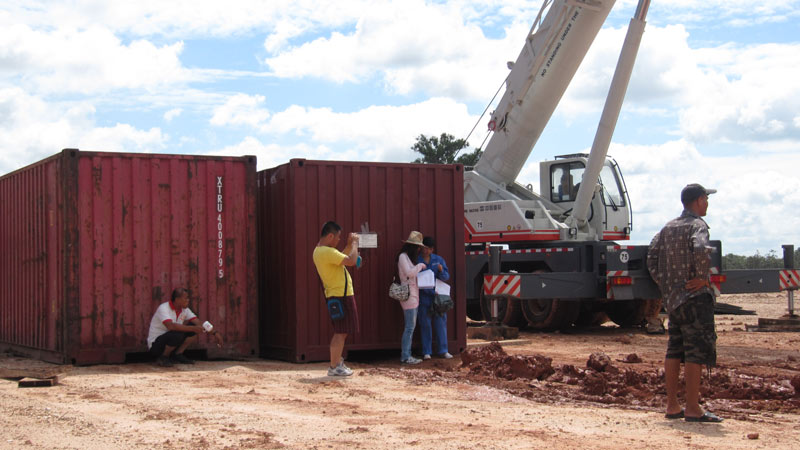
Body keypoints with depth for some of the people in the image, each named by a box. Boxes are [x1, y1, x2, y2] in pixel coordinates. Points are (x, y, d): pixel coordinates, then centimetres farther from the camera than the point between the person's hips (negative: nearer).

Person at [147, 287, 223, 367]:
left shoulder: (184, 310, 1)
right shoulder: (163, 308, -22)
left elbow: (199, 324, 0)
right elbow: (170, 326, -39)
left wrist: (214, 333, -13)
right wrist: (193, 328, -40)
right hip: (155, 345, -7)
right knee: (178, 334, -35)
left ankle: (177, 355, 0)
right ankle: (163, 358, -11)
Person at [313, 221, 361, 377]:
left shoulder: (318, 251, 11)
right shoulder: (328, 252, -21)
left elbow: (341, 257, 26)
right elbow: (351, 261, -25)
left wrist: (349, 244, 15)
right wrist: (354, 244, -11)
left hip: (335, 295, 10)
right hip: (342, 295, -10)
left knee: (340, 332, 19)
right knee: (341, 332, -6)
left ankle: (338, 363, 26)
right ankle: (334, 367, -3)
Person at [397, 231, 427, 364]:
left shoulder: (408, 257, 20)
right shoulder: (403, 256, -10)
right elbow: (409, 272, -20)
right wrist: (420, 266, -8)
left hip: (413, 296, 10)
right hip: (408, 295, -10)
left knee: (410, 327, 9)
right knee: (409, 327, -10)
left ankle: (406, 355, 11)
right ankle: (405, 356, -8)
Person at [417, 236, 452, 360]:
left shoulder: (438, 260, 7)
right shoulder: (416, 261, -3)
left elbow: (446, 277, 2)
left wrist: (441, 270, -21)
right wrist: (431, 291, -15)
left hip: (438, 296, 3)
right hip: (423, 297, -3)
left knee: (441, 322, 4)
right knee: (425, 324, 1)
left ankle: (442, 351, 10)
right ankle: (426, 352, 7)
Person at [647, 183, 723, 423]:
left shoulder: (668, 227, 14)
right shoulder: (697, 224, -9)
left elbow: (652, 257, 12)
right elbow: (700, 250, -29)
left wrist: (665, 286, 13)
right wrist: (702, 277, -17)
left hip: (672, 298, 8)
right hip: (695, 297, -8)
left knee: (675, 350, 11)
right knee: (697, 351, -7)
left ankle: (672, 406, 14)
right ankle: (693, 409, -8)